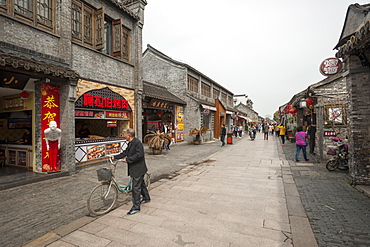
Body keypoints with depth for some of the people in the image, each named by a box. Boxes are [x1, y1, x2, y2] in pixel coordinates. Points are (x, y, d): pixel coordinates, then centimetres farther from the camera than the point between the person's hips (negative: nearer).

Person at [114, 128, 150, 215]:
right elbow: (125, 152, 19)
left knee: (136, 187, -3)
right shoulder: (131, 143, 11)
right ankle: (146, 198, 41)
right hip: (134, 168, 10)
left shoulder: (137, 142, -21)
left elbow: (139, 155, -30)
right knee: (141, 184, 23)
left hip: (138, 169, -10)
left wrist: (127, 159, -24)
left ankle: (136, 207, 8)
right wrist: (115, 157, 17)